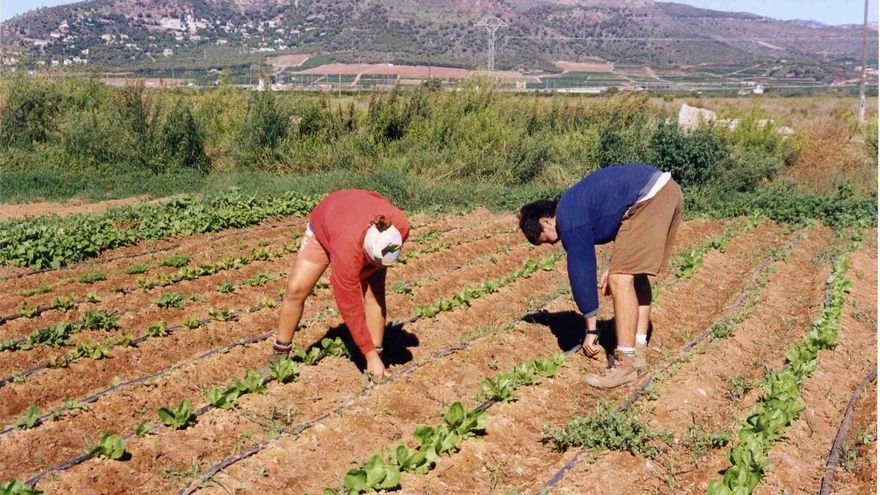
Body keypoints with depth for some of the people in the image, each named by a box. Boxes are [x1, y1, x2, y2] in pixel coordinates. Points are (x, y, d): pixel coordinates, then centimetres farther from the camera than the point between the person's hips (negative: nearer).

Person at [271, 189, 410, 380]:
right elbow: (350, 308, -34)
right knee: (295, 290, -12)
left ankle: (378, 354, -7)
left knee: (374, 290, -18)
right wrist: (370, 356, -29)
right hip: (323, 228, -3)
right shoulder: (347, 251, -45)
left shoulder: (401, 226, -38)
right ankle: (279, 356, 5)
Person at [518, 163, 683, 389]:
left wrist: (591, 331, 3)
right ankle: (637, 349, 20)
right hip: (668, 191, 11)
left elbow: (581, 273, -4)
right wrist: (616, 265, 20)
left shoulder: (569, 220, -7)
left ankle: (626, 362, -7)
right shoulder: (575, 202, 21)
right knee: (635, 272, 18)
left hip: (650, 198, -11)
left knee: (620, 279, -9)